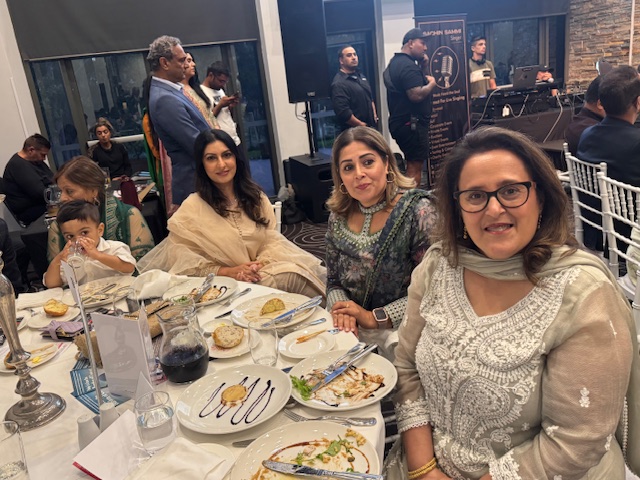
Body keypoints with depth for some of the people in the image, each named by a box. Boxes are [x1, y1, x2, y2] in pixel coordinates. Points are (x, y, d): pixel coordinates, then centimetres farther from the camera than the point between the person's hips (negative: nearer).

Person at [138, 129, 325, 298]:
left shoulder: (256, 196, 9)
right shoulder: (192, 207, -4)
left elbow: (271, 239, 4)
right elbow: (181, 260, -7)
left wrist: (259, 264, -17)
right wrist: (228, 272, -17)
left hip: (263, 270, 5)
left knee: (298, 277, -25)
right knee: (281, 283, -31)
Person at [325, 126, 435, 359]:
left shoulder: (417, 211, -12)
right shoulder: (339, 218, 4)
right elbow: (334, 282, 11)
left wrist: (376, 318, -15)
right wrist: (341, 309, -10)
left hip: (399, 331, -3)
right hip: (352, 331, 4)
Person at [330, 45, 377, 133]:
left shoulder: (361, 76, 17)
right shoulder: (338, 84, -15)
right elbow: (343, 112, -24)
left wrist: (374, 115, 13)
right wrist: (361, 125, -16)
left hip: (371, 128, 9)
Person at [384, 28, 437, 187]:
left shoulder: (395, 62, 15)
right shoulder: (408, 65, -17)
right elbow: (416, 95, -26)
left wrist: (422, 67, 9)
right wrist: (432, 83, -9)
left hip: (400, 123, 11)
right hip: (412, 124, -11)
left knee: (412, 164, 18)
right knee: (415, 167, -7)